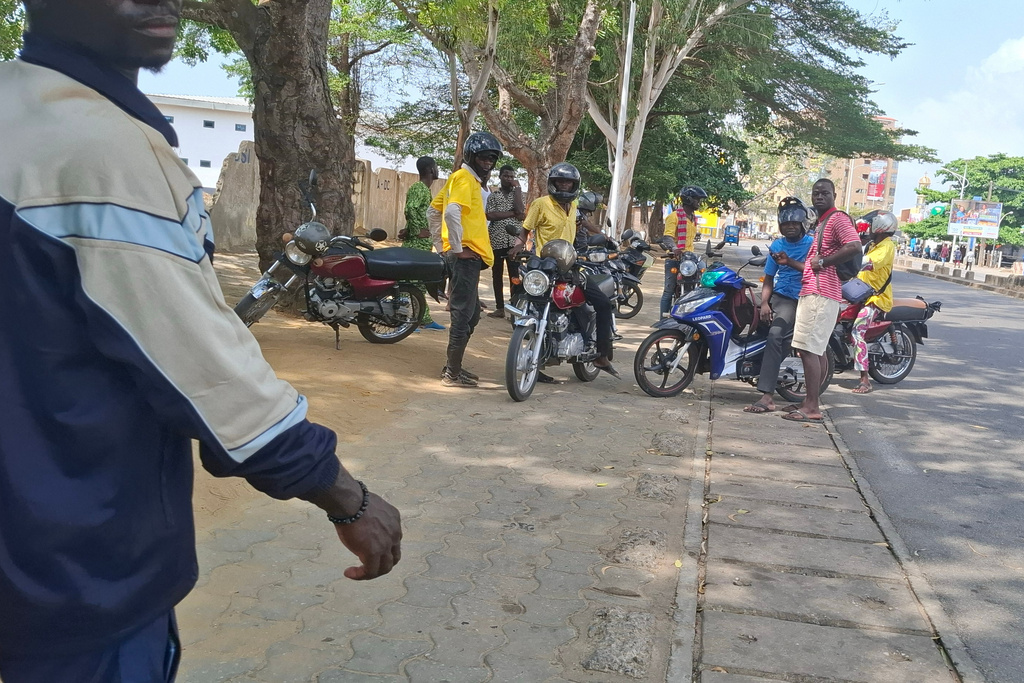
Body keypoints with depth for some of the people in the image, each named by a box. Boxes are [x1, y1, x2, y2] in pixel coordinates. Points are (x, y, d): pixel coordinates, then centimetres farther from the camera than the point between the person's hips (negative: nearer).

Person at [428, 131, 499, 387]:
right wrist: (458, 248, -20)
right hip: (466, 256, -10)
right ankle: (453, 373, -1)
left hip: (467, 256, 10)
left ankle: (453, 366, 23)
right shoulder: (465, 178, -9)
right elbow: (452, 212, -27)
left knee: (470, 315, 16)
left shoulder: (467, 179, 20)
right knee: (464, 315, -7)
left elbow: (433, 210, 25)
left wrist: (444, 242, 21)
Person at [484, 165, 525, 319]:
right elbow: (490, 215, -8)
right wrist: (513, 213, -8)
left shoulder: (518, 194, 11)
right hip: (496, 241, 1)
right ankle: (500, 308, 14)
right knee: (497, 275, 7)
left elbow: (521, 212, -10)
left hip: (514, 241, -1)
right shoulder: (493, 195, 9)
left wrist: (517, 188, -4)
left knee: (515, 276, -5)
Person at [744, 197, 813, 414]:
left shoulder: (812, 243, 1)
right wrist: (764, 302, 0)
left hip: (803, 299, -8)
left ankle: (766, 396, -33)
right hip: (781, 297, 8)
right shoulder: (776, 245, 14)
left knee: (776, 333, -26)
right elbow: (769, 279, 15)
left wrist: (789, 262, -23)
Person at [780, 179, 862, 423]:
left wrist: (822, 262, -18)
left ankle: (811, 408, -10)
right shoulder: (822, 222, 24)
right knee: (817, 351, 13)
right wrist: (790, 261, 18)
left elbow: (854, 247, -24)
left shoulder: (838, 218, -8)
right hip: (812, 292, 11)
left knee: (808, 349, -13)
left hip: (820, 294, -11)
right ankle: (810, 402, 20)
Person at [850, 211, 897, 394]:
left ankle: (865, 380, -28)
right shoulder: (874, 245, 17)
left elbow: (867, 263, -33)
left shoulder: (886, 247, -14)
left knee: (858, 330, -25)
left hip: (877, 298, -10)